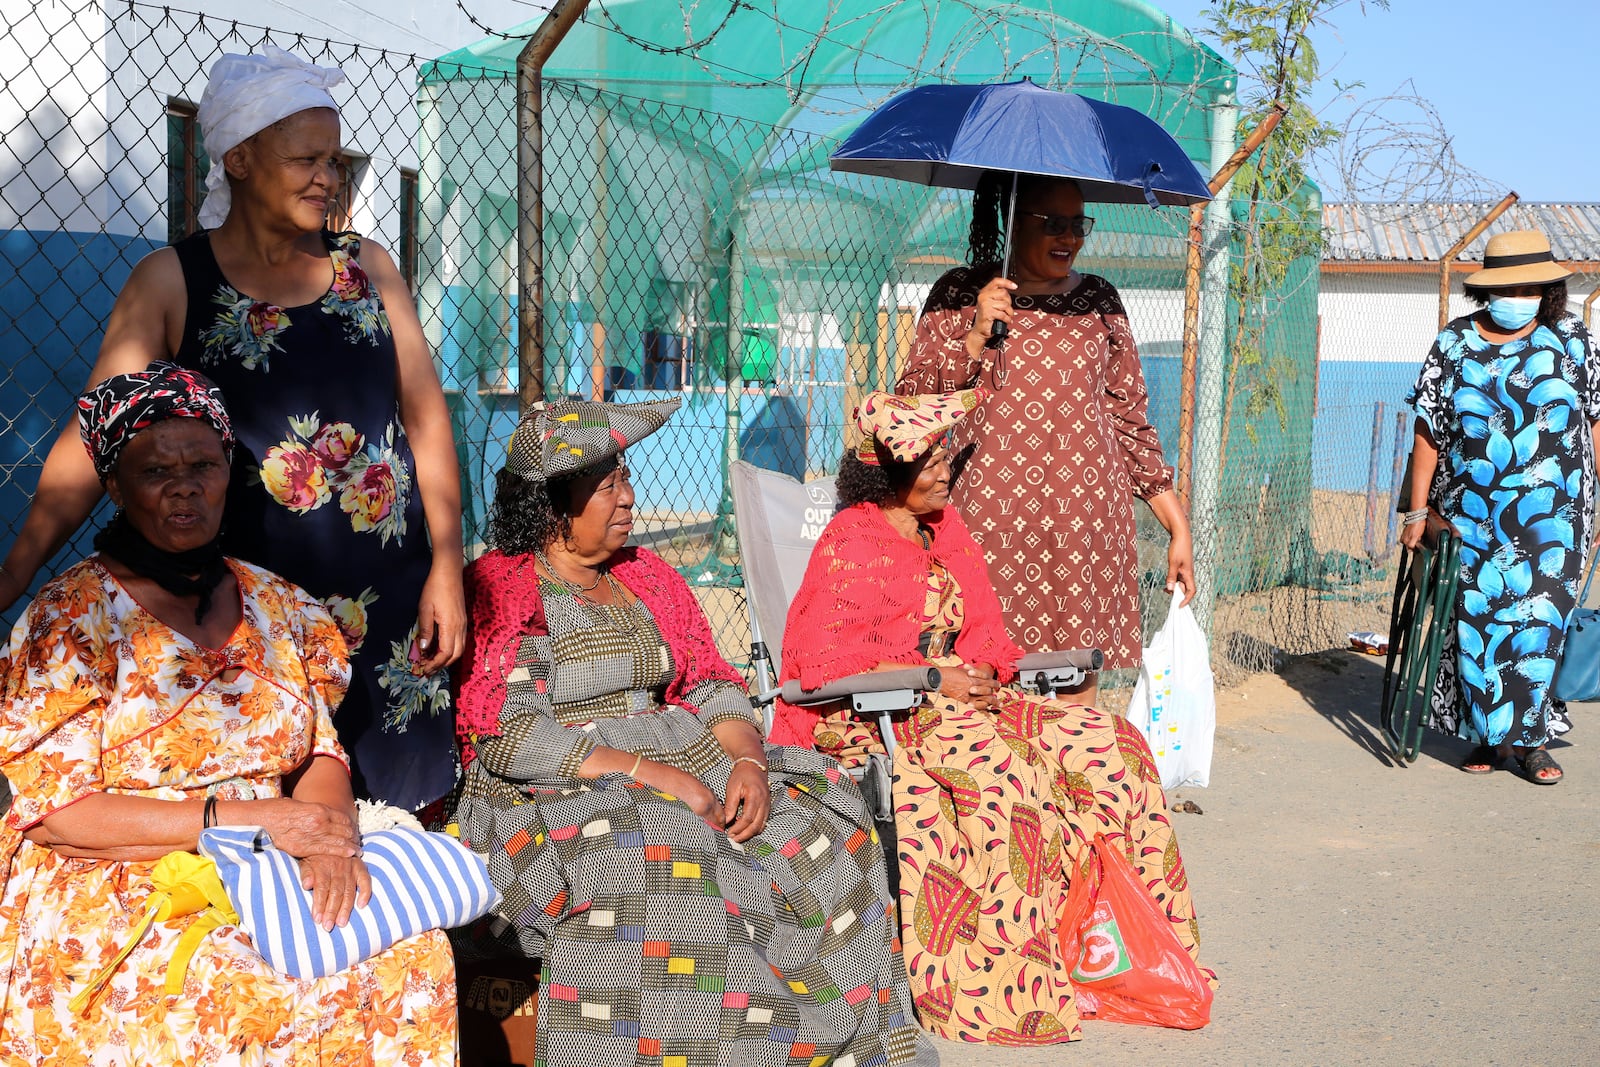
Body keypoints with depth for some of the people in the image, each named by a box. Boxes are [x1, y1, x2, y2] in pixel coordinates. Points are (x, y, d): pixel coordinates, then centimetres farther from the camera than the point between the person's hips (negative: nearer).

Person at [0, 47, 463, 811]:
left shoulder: (367, 267, 9)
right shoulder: (172, 282, 1)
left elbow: (426, 416, 8)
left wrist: (446, 567, 0)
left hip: (388, 591, 3)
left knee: (398, 810, 6)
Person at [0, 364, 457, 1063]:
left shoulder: (272, 602, 11)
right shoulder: (71, 617, -5)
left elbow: (320, 751, 8)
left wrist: (329, 832, -16)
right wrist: (242, 818, -18)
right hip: (117, 896, -4)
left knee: (413, 957, -21)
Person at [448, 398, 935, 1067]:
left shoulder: (646, 576, 17)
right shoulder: (497, 590, -4)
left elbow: (711, 686, 12)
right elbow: (508, 740, -13)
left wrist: (747, 761, -10)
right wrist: (646, 772, -21)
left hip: (682, 769, 6)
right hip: (556, 796, -5)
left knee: (821, 838, -16)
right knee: (664, 869, -35)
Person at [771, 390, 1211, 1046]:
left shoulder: (945, 527, 16)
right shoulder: (850, 542, -6)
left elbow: (976, 634, 17)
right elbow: (823, 659, -14)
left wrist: (983, 672, -7)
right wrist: (935, 677, -18)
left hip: (952, 696, 7)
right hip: (867, 720, -7)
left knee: (1109, 744, -12)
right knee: (1000, 765, -35)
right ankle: (1001, 986, -29)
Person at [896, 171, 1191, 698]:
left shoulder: (1099, 299, 14)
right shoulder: (961, 293, 7)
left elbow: (1130, 419, 16)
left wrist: (1177, 523, 12)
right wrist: (976, 335, -11)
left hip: (1084, 526, 2)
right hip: (990, 522, -2)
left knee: (1076, 688, 0)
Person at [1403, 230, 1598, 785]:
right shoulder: (1454, 344, 2)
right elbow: (1428, 431, 3)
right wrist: (1418, 511, 0)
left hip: (1552, 520, -1)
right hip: (1471, 518, 1)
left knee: (1540, 624, -2)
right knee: (1476, 621, 4)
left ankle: (1532, 738, 10)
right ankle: (1489, 735, 18)